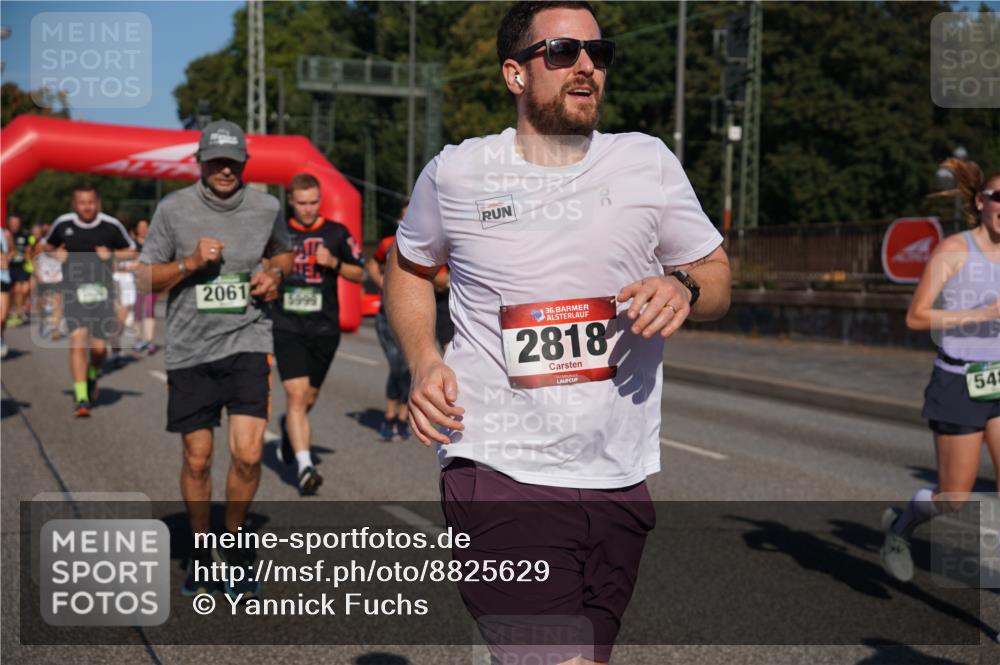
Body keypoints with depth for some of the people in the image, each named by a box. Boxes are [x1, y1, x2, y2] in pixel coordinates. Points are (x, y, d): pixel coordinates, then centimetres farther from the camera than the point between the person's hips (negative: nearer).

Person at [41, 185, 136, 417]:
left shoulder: (111, 225, -2)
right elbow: (46, 246, 19)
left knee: (99, 347, 1)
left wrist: (112, 254, -9)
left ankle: (93, 375, 36)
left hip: (101, 291, 0)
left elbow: (132, 252, 10)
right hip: (74, 291, 0)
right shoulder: (62, 223, 2)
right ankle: (81, 398, -10)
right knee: (77, 340, -14)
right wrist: (55, 253, -3)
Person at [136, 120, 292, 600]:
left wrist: (275, 274, -1)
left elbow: (282, 253, 21)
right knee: (196, 459, 6)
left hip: (247, 342, 0)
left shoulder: (266, 208, 1)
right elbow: (144, 278, 1)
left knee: (248, 454, -11)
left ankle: (234, 542, 15)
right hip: (190, 349, 0)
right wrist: (190, 263, -15)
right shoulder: (173, 209, -3)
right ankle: (200, 550, 29)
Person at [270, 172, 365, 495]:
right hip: (287, 327, -1)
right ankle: (305, 466, -18)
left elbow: (360, 273, 7)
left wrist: (334, 263, -10)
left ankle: (289, 427, 47)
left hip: (324, 327, 2)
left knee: (309, 398, 13)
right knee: (296, 395, -15)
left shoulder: (337, 233, 4)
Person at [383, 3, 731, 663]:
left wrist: (683, 286, -11)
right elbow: (408, 266, 18)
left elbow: (718, 277, 13)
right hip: (501, 475, -3)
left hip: (620, 479, 4)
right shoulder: (455, 173, 1)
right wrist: (424, 361, 0)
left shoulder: (648, 162, 4)